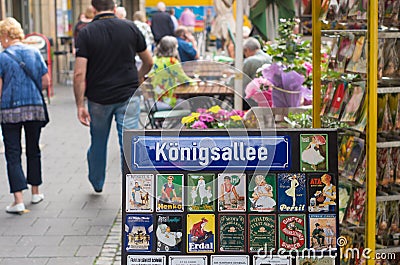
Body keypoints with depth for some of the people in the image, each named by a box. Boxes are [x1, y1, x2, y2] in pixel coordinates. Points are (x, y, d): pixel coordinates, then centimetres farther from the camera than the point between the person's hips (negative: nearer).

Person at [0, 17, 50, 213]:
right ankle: (35, 192, 27)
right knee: (33, 150, 17)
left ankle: (18, 200, -8)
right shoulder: (35, 52, 4)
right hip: (35, 108, 4)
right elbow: (46, 82, 7)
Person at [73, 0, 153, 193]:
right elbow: (149, 63, 10)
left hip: (98, 98, 1)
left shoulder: (86, 33, -6)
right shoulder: (130, 28, -1)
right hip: (128, 96, 0)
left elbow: (79, 74, -13)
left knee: (98, 143, 19)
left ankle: (97, 183, 40)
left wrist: (80, 105, -7)